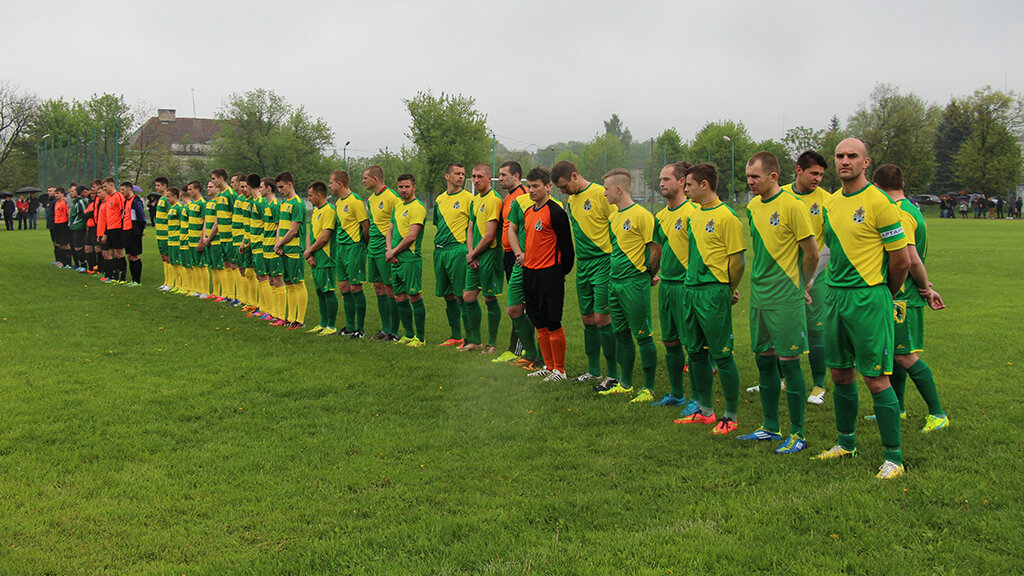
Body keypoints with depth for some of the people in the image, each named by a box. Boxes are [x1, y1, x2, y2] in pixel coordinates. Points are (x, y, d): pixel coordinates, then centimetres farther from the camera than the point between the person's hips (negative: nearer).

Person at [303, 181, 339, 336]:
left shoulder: (329, 211, -13)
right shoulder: (316, 210, 16)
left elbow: (324, 237, -18)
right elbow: (311, 234, 16)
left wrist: (309, 251, -7)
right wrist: (309, 254, 1)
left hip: (325, 259, -9)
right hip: (315, 259, 9)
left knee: (328, 291, -6)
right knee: (319, 291, 13)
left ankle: (331, 326, -1)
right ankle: (323, 324, 21)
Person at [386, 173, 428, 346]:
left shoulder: (417, 208, -9)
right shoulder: (398, 207, 17)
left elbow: (412, 236, -16)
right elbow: (390, 231, 19)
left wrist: (394, 251, -8)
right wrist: (389, 249, 1)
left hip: (411, 259, -9)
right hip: (396, 260, 9)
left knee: (414, 297, -5)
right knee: (400, 298, 11)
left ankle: (420, 337, 1)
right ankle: (409, 335, 21)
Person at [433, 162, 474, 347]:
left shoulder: (468, 198, -3)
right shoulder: (439, 200, 15)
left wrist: (471, 252, -13)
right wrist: (438, 244, 16)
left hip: (457, 250, -6)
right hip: (439, 251, 6)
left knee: (461, 295, -8)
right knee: (448, 295, 10)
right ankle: (455, 336, 19)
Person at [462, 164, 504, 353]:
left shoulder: (494, 200, -13)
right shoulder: (475, 200, 15)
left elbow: (490, 235, -16)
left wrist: (473, 253, -7)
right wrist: (470, 252, 1)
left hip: (489, 254, -9)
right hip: (474, 257, 9)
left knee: (490, 299, -1)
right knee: (468, 297, 10)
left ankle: (492, 343, 8)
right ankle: (475, 341, 20)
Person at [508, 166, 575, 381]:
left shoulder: (555, 212, -12)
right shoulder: (528, 211, 12)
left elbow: (567, 245, -11)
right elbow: (512, 229, 28)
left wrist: (564, 271, -4)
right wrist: (519, 253, 17)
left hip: (550, 274, -8)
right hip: (529, 272, 8)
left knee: (553, 323, -4)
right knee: (539, 323, 12)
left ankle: (559, 370, 5)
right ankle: (548, 366, 21)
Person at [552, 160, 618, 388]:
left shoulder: (601, 194, -11)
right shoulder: (571, 200, 13)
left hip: (603, 264, -8)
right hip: (583, 265, 8)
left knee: (601, 319, -9)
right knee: (588, 319, 11)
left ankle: (614, 375, 0)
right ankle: (594, 371, 22)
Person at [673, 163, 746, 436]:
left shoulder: (725, 217, -11)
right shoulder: (694, 216, 14)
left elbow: (737, 260, -11)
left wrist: (729, 290, -1)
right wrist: (692, 284, 17)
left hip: (714, 292, -9)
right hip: (691, 290, 9)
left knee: (722, 355, -3)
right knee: (696, 353, 13)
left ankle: (731, 416, 5)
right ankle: (706, 411, 25)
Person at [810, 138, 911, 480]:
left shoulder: (878, 202, -11)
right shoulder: (831, 204, 11)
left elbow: (901, 260, -8)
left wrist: (883, 295, 4)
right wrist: (838, 289, 18)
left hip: (868, 298, -7)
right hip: (835, 297, 7)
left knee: (876, 379, -6)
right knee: (841, 374, 14)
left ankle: (893, 457, 2)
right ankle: (846, 442, 30)